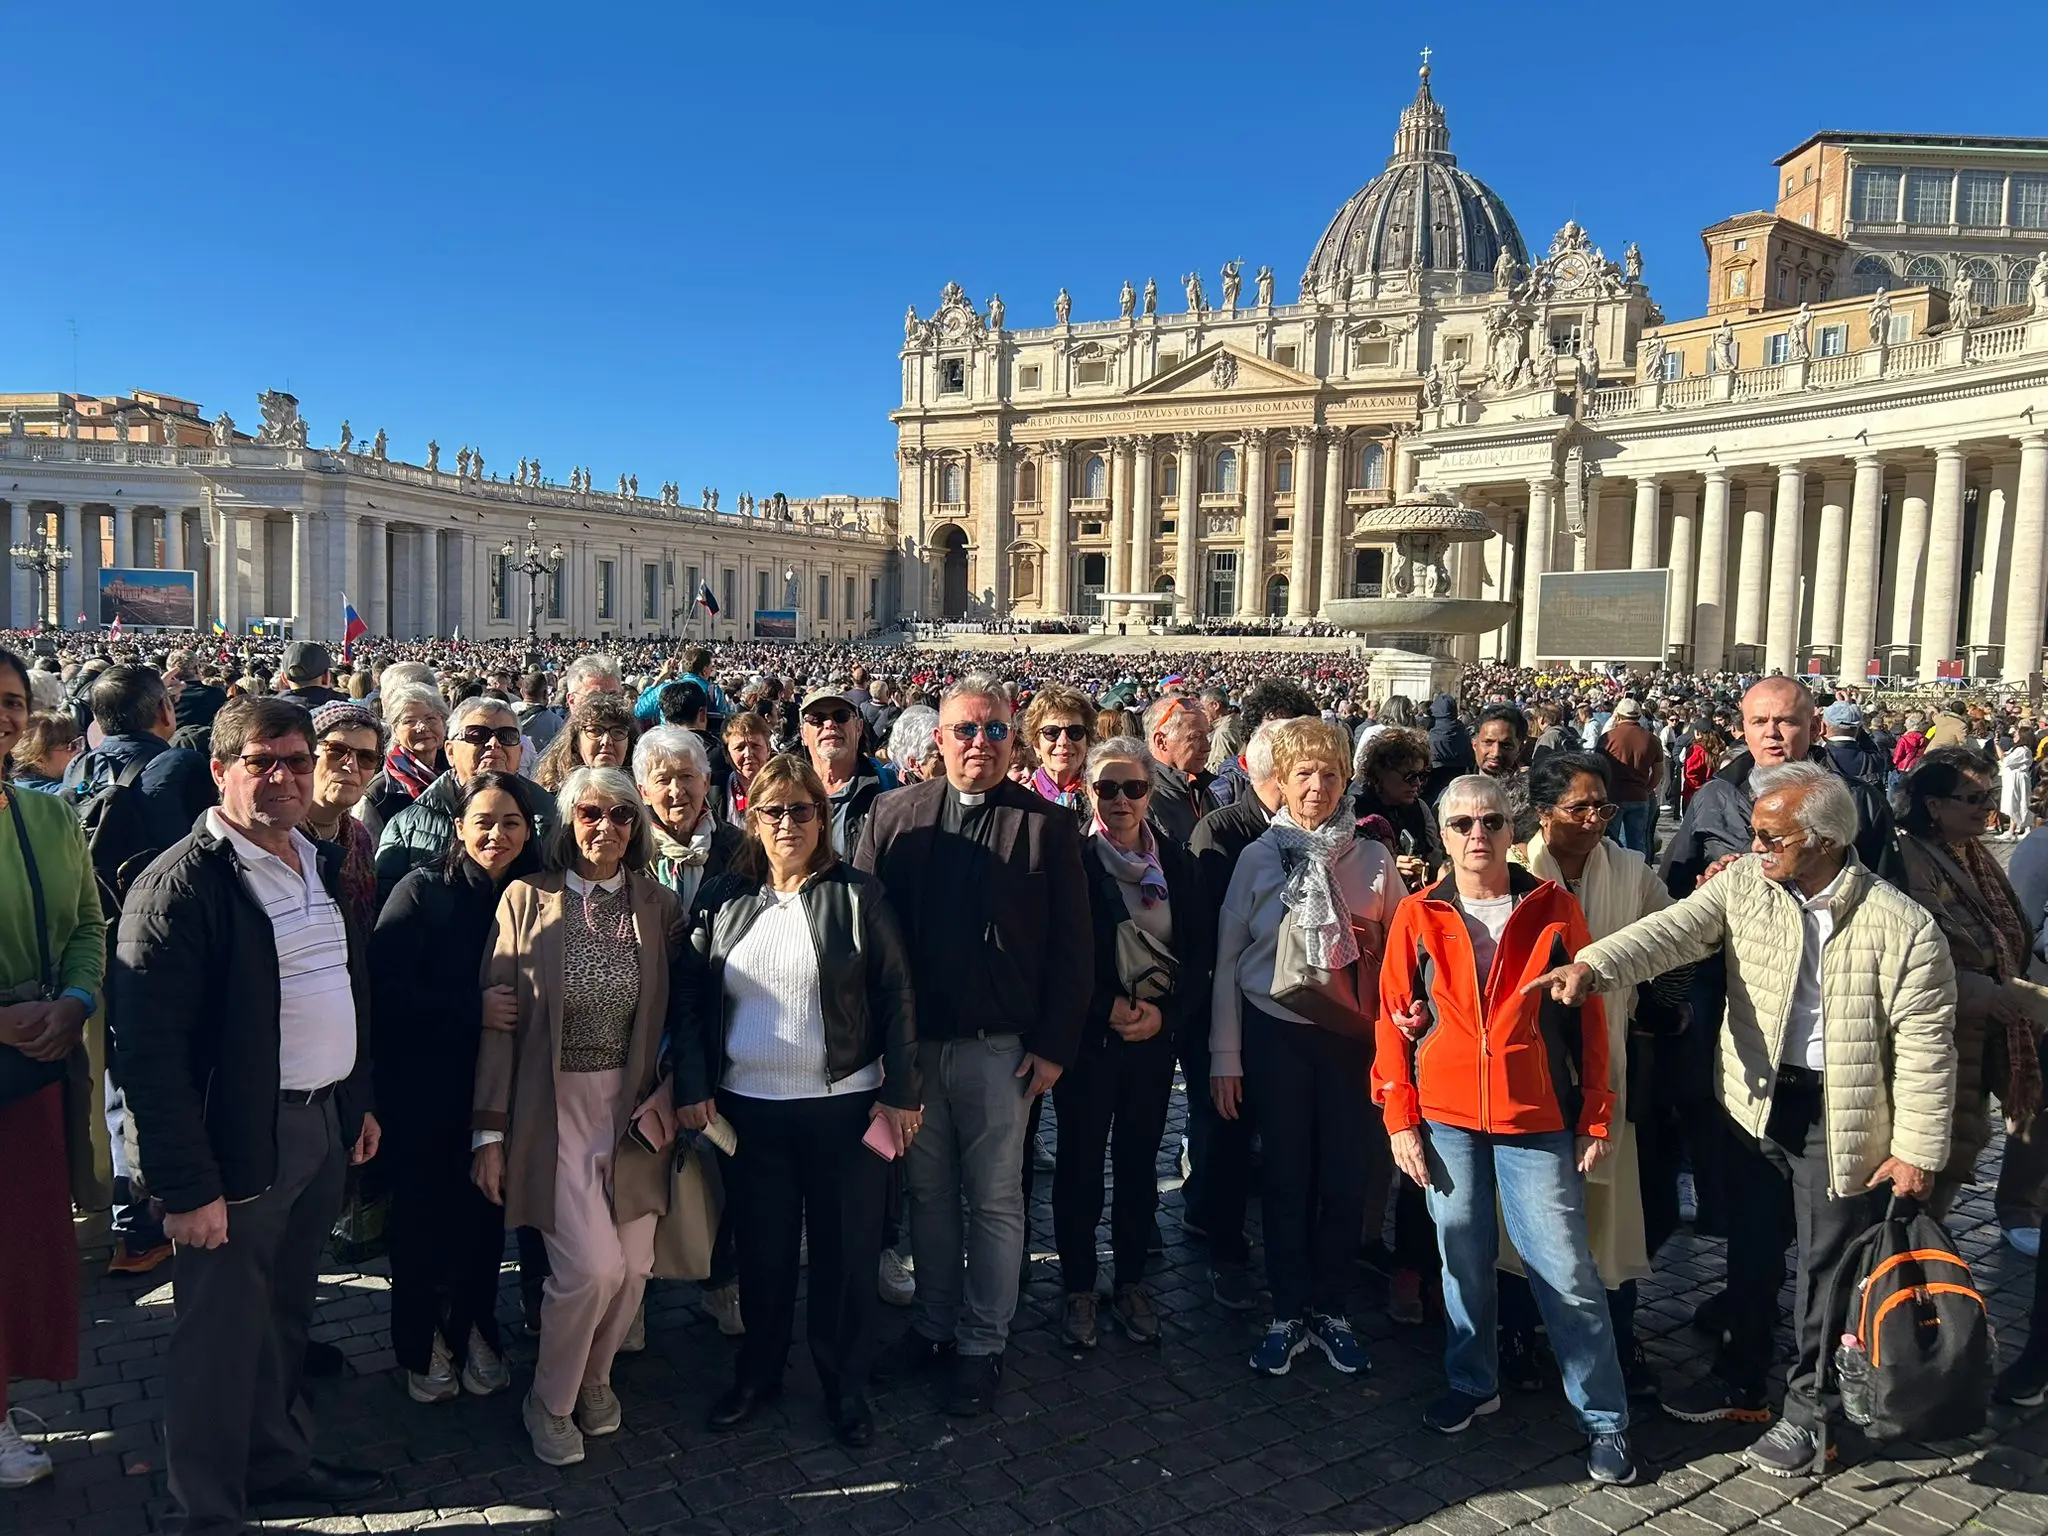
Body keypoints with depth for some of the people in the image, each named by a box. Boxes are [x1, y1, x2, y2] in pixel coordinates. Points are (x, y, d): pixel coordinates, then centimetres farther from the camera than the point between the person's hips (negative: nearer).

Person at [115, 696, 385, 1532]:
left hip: (324, 1124, 7)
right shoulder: (182, 882, -16)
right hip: (241, 1141, -7)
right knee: (223, 1332, 9)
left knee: (286, 1313, 21)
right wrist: (186, 1185, -20)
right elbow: (151, 1048, -19)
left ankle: (280, 1458, 40)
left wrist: (359, 1101, 17)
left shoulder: (323, 864, 8)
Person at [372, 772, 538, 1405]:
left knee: (485, 1209, 11)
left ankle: (475, 1330, 33)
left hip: (497, 1086, 3)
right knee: (422, 1210, 10)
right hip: (423, 1085, -3)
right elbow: (387, 986, -19)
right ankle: (423, 1342, 31)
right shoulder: (423, 890, -11)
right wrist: (475, 1010, -21)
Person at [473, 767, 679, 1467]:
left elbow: (676, 1015, 7)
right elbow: (498, 1021, -4)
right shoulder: (526, 900, -5)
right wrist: (490, 1130, -5)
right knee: (591, 1265, -10)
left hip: (632, 1106, 3)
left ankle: (594, 1377, 35)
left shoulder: (658, 905, 2)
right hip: (554, 1107, -3)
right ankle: (550, 1401, 19)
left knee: (634, 1264, 4)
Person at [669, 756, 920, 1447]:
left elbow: (895, 997, -3)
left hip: (843, 1104, -2)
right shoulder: (721, 898, 4)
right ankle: (758, 1373, 35)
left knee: (846, 1250, 8)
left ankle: (846, 1385, 27)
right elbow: (690, 999, 6)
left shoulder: (856, 895, -3)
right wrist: (692, 1086, -1)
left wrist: (900, 1092, -6)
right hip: (748, 1106, 2)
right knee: (761, 1247, 15)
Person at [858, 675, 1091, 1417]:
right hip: (911, 1041, 3)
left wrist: (1053, 1046, -8)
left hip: (1001, 1047, -2)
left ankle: (982, 1344, 25)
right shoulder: (894, 815, 3)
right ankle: (934, 1326, 33)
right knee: (928, 1192, 16)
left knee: (995, 1201, 9)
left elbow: (1072, 948, -4)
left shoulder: (1047, 824, -3)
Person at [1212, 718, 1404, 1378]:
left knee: (1346, 1176, 5)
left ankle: (1330, 1309, 23)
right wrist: (1225, 1054, -1)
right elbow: (1227, 959, 1)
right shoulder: (1257, 857, -1)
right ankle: (1288, 1314, 21)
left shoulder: (1373, 858, 2)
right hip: (1276, 1033, -1)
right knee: (1287, 1176, 6)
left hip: (1352, 1035, 1)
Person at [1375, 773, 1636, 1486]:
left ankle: (1604, 1418, 17)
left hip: (1538, 1120, -1)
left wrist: (1596, 1117, 0)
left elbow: (1587, 1016, 2)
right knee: (1463, 1259, 13)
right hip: (1446, 1119, 1)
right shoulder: (1418, 915, 0)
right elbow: (1395, 1020, 2)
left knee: (1566, 1270, 0)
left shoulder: (1554, 907, -1)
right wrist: (1400, 1118, -1)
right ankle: (1472, 1382, 34)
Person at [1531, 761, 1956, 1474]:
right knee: (1751, 1250, 19)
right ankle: (1740, 1380, 40)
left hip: (1841, 1118, -3)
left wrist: (1918, 1149, -11)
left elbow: (1924, 1046, -11)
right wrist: (1593, 963, -38)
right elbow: (1672, 930, -20)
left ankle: (1807, 1407, 31)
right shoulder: (1744, 884, -6)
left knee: (1826, 1262, 10)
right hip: (1755, 1103, 4)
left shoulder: (1903, 926, -15)